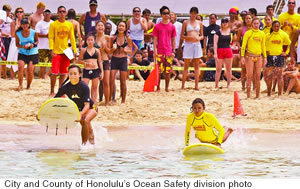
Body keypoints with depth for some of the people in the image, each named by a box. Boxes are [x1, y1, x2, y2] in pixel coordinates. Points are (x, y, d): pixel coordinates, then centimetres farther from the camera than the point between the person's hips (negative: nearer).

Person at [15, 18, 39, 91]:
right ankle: (20, 85, -8)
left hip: (33, 53, -1)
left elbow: (37, 41, 5)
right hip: (22, 53, 1)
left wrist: (33, 45, -16)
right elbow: (17, 44, 2)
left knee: (30, 70, -4)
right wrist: (23, 46, -17)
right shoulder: (18, 34, -7)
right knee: (20, 67, -19)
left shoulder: (34, 33, -10)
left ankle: (28, 86, 19)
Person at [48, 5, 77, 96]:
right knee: (55, 72, -7)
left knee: (63, 73, 6)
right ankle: (52, 91, 4)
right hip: (56, 52, -3)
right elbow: (51, 38, -5)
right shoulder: (53, 24, -2)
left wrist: (74, 50, 3)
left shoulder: (70, 25, 7)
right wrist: (51, 49, -15)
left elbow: (72, 38, 10)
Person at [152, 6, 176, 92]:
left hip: (169, 52, 2)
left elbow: (173, 40, 13)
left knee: (168, 71, 2)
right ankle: (158, 87, 5)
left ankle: (167, 87, 11)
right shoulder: (157, 26, 4)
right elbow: (155, 39, 2)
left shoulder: (172, 26, 9)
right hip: (159, 52, -2)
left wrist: (173, 51, 7)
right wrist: (155, 51, -7)